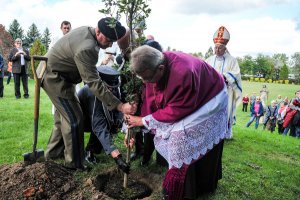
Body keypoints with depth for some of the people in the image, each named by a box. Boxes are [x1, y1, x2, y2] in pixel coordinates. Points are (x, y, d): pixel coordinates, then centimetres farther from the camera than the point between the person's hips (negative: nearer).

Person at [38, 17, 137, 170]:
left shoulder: (87, 30, -2)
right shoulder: (86, 48, -33)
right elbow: (94, 83, -35)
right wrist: (120, 106, -36)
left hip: (54, 74, 10)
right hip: (54, 77, -10)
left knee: (64, 116, 17)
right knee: (75, 120, -9)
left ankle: (52, 153, 33)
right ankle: (74, 165, 4)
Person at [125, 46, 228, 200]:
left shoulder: (183, 74, -41)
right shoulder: (152, 68, -18)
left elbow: (176, 110, -31)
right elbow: (149, 101, -11)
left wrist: (144, 121, -25)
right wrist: (135, 126, -12)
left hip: (208, 102, -7)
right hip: (183, 103, 7)